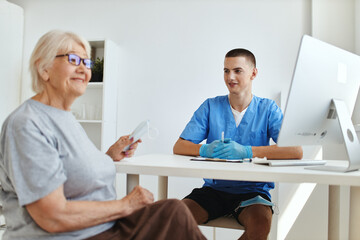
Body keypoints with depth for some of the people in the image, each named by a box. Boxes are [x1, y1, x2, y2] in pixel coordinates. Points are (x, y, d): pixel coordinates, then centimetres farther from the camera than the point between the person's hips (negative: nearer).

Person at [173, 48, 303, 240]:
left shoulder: (268, 109, 1)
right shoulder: (210, 106, 6)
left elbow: (296, 151, -14)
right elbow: (179, 147, 1)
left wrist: (247, 151, -25)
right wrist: (205, 150, -22)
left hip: (252, 190, -1)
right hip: (214, 188, 1)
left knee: (261, 222, -32)